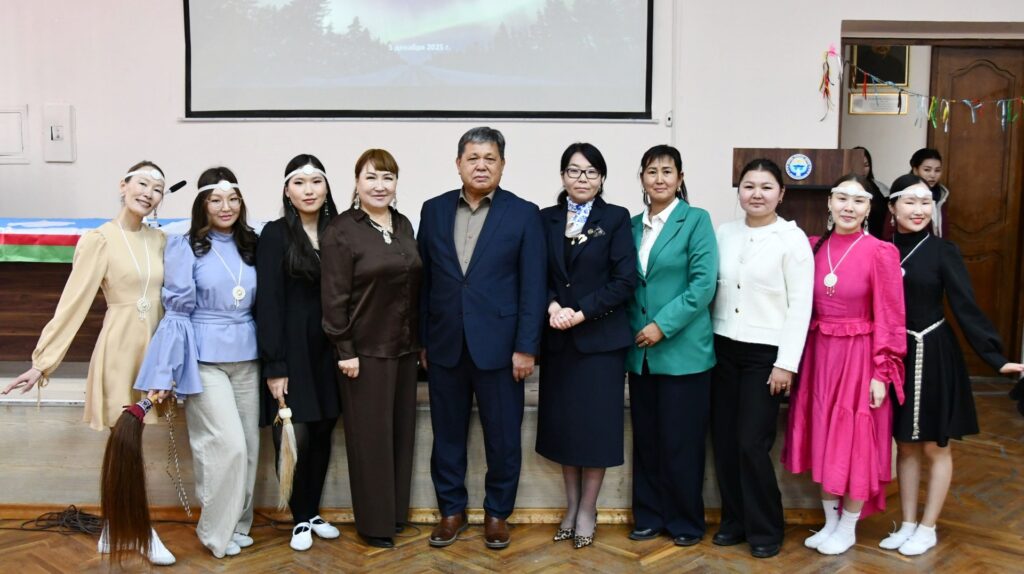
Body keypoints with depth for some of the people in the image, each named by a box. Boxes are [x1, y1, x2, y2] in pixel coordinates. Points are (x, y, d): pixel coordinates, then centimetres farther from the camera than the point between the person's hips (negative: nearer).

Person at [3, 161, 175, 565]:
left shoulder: (159, 240, 7)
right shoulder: (99, 240, -8)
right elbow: (73, 303, -12)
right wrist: (44, 361, -15)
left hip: (154, 348, 5)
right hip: (120, 348, -5)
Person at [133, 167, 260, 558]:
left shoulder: (250, 246, 7)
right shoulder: (185, 247, -6)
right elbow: (177, 312, -6)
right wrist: (166, 372, -8)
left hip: (246, 357, 5)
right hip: (205, 360, -5)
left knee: (249, 445, 8)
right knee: (228, 444, -10)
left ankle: (238, 523, 25)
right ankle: (216, 531, 9)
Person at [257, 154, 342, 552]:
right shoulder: (275, 235, -6)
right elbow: (268, 303, -10)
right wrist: (274, 366, -14)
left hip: (327, 352, 4)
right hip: (292, 352, -4)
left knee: (322, 436, 9)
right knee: (295, 438, -3)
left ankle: (313, 513, 26)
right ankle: (301, 518, 17)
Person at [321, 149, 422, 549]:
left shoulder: (403, 224, 8)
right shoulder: (341, 230, -10)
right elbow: (334, 297, -12)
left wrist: (420, 339, 11)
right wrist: (344, 350, -15)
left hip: (404, 347, 6)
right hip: (365, 349, -6)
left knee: (401, 430, 13)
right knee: (371, 435, 3)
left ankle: (396, 511, 27)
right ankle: (374, 522, 16)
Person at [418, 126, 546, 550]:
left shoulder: (524, 214, -2)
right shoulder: (434, 210, 6)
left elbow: (533, 287, -5)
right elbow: (423, 280, 8)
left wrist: (526, 347, -10)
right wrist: (421, 340, 6)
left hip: (498, 345, -2)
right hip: (445, 345, 2)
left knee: (503, 437, 8)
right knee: (447, 434, 12)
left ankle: (497, 512, 26)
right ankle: (451, 510, 28)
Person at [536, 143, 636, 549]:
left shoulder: (616, 218, -1)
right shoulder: (546, 219, 7)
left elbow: (625, 281, -9)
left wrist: (581, 313, -16)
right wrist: (551, 305, -15)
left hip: (600, 337, -3)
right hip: (557, 338, 3)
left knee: (595, 424, 3)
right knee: (563, 423, 8)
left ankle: (588, 510, 18)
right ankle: (571, 505, 24)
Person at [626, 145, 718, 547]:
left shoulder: (696, 220, -4)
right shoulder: (633, 225, 11)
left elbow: (704, 283, -13)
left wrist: (663, 325, -16)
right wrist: (632, 330, 1)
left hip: (683, 351, -5)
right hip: (640, 351, 5)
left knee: (680, 442, 2)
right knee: (645, 439, 11)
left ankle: (686, 521, 18)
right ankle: (649, 516, 25)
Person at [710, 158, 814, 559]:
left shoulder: (792, 239, -7)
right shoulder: (723, 233, 6)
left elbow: (800, 306, -8)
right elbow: (711, 290, 9)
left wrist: (786, 363, -12)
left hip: (766, 353, -4)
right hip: (724, 348, 5)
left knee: (752, 443, -4)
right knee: (724, 440, 8)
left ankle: (765, 529, 14)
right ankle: (734, 519, 24)